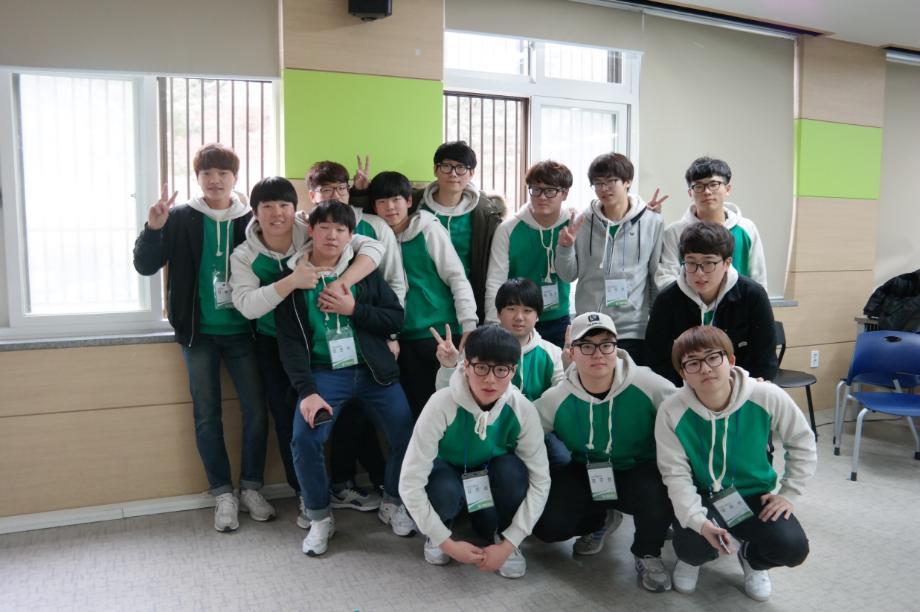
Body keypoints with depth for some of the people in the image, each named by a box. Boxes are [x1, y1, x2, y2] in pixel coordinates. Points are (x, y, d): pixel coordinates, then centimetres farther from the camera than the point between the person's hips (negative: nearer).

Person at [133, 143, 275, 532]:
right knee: (206, 415, 4)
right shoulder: (181, 219, 1)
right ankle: (223, 494, 17)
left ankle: (251, 489, 17)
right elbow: (146, 266, -4)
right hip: (199, 333, 0)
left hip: (242, 332, 0)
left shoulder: (251, 220, 2)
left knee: (256, 410, 0)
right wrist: (153, 228, -20)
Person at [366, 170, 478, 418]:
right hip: (405, 337, 4)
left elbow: (457, 277, -7)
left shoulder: (429, 229, -5)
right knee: (419, 407, 10)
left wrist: (469, 327, -13)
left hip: (442, 331, -3)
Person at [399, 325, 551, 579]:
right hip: (448, 474, -1)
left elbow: (540, 481, -20)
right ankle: (437, 535, 0)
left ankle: (498, 536, -2)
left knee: (513, 470, -32)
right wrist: (447, 543, -27)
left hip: (492, 484, 2)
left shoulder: (523, 410, -26)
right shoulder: (441, 405, -33)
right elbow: (410, 482, -30)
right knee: (446, 490, -36)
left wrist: (508, 544, -23)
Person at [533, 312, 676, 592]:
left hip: (639, 472, -2)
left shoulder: (649, 385, -20)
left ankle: (648, 554, 0)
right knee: (546, 524, -16)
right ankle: (600, 521, 19)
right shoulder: (556, 399, -14)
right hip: (585, 475, 2)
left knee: (659, 493, -35)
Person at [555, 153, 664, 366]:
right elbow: (568, 275, 7)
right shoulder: (582, 222, 2)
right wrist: (565, 248, -11)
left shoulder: (652, 223, -3)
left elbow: (659, 277, 3)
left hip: (634, 330, -2)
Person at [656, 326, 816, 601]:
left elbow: (802, 443, -2)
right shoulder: (672, 411, -23)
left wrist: (788, 494, -4)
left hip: (754, 494, 2)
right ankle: (692, 557, 14)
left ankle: (751, 558, 18)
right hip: (701, 497, -1)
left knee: (793, 548, -22)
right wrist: (698, 520, -33)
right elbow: (676, 474, -19)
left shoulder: (767, 397, -21)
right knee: (695, 545, -30)